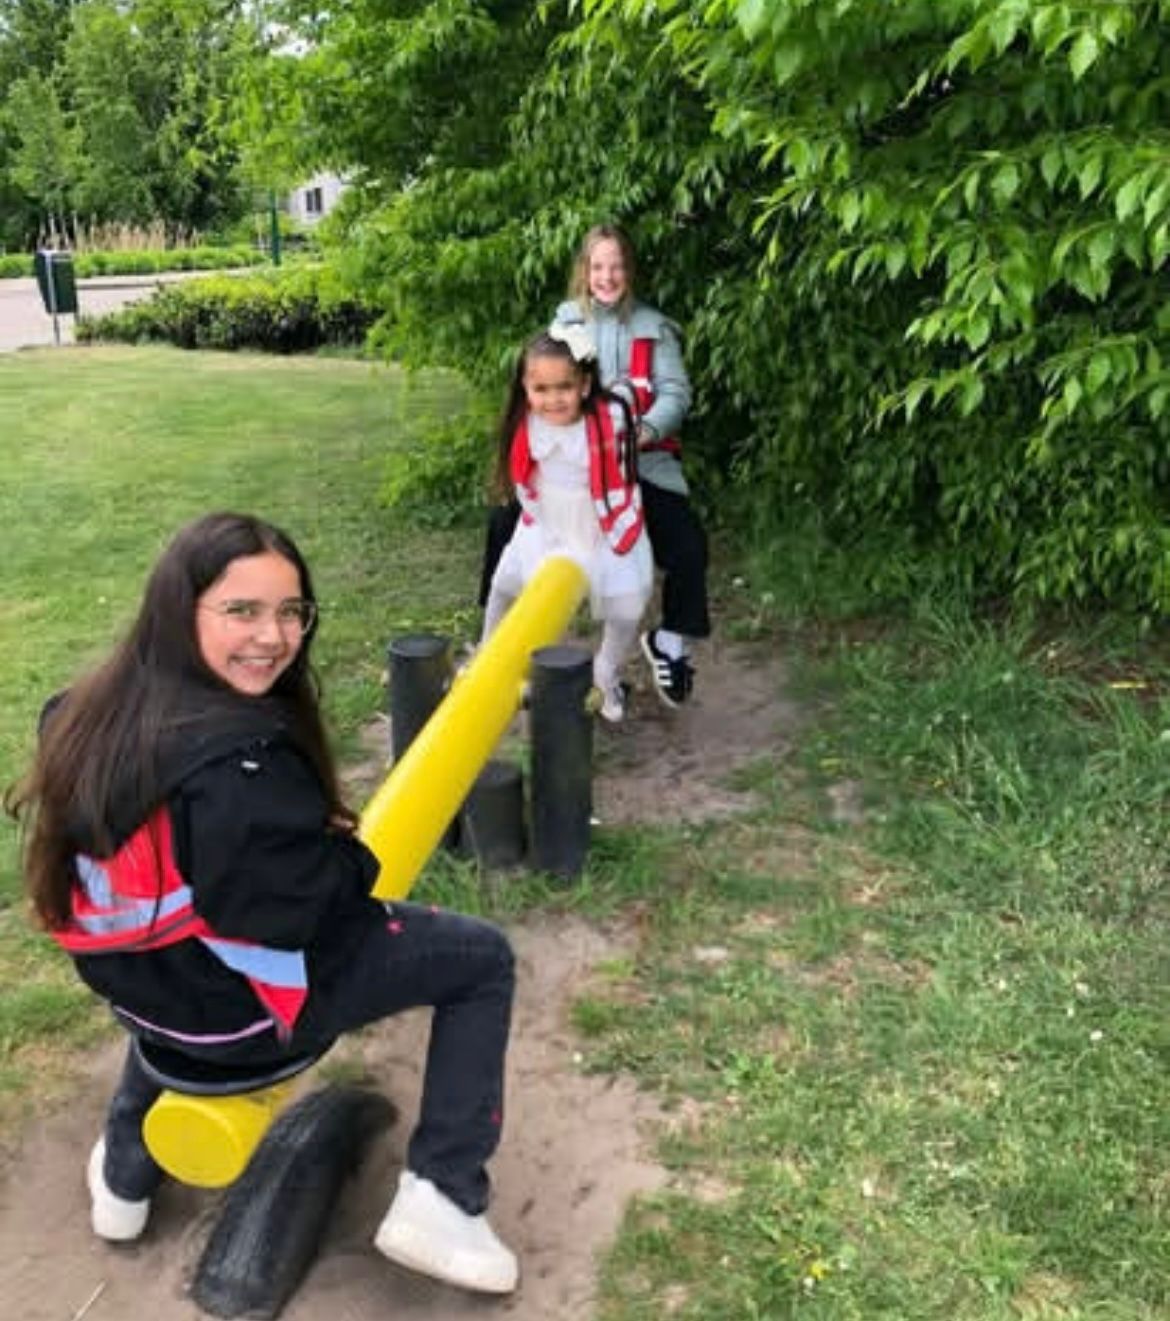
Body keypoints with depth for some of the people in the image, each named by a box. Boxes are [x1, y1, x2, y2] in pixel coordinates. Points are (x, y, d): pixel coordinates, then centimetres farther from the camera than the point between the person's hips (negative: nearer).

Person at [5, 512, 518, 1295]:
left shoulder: (89, 711, -7)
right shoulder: (242, 761, -34)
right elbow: (301, 907, -27)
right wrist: (352, 853, -6)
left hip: (132, 987, 8)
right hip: (244, 1005, -8)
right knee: (482, 959, 5)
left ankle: (125, 1179, 55)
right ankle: (440, 1199, 4)